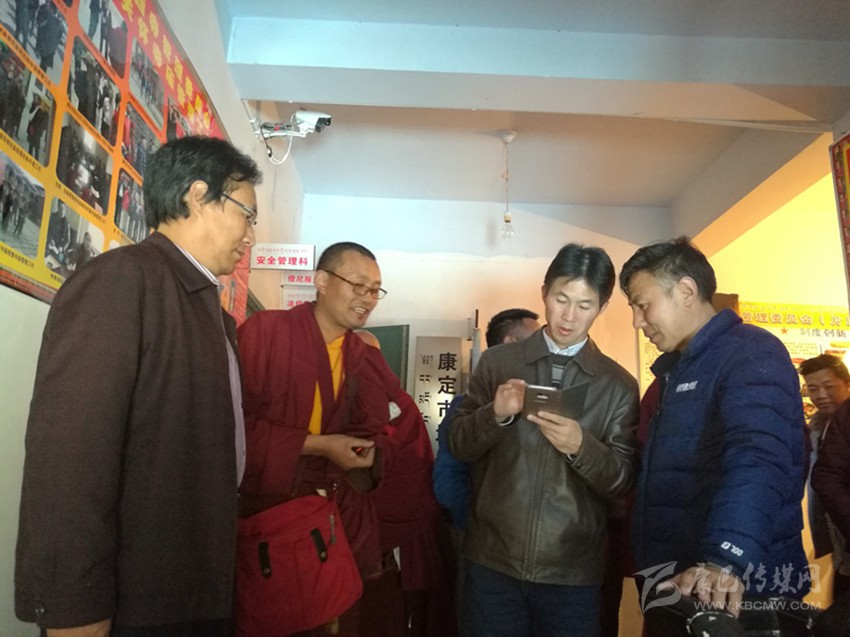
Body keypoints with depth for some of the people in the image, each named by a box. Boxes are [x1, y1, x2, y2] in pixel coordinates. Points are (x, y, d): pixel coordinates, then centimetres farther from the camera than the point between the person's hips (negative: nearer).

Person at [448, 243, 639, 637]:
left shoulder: (619, 385, 1)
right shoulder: (497, 362, 2)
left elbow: (622, 482, -1)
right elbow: (458, 445, 2)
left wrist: (581, 446, -20)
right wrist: (496, 415, -17)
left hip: (573, 573, 0)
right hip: (492, 562, 1)